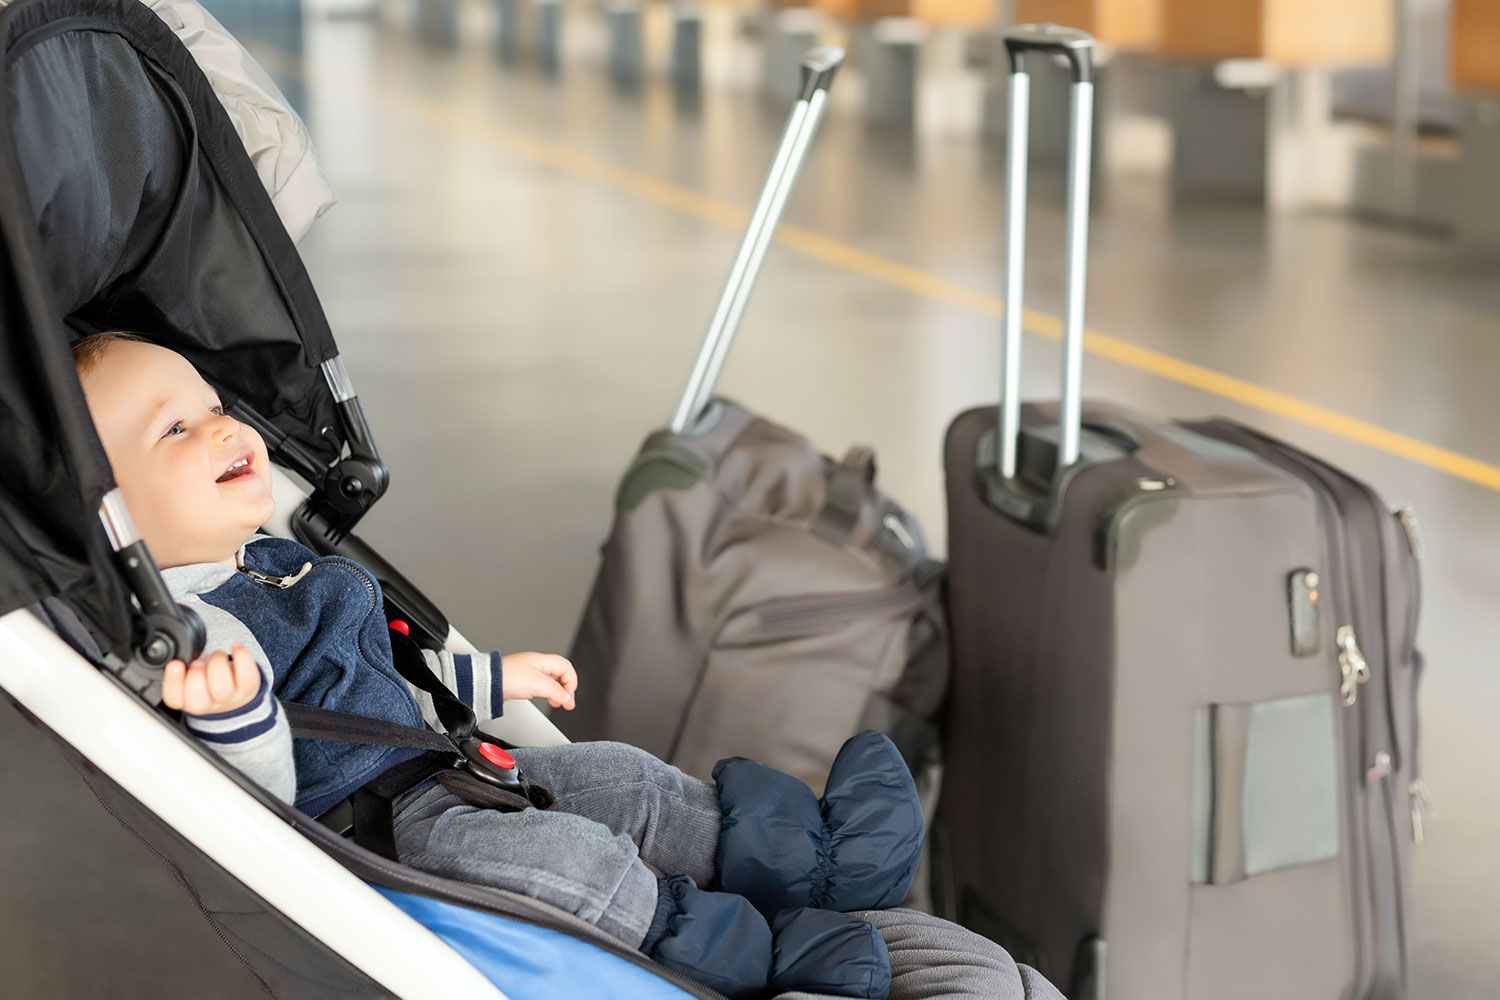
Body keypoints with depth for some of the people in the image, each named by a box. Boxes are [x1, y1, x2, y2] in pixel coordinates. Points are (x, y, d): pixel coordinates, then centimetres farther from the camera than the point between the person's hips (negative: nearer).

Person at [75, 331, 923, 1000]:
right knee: (553, 852, -25)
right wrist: (234, 713, -47)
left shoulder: (273, 562, 14)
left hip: (427, 774, 11)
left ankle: (796, 856, 9)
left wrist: (493, 680, 34)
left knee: (613, 777, 9)